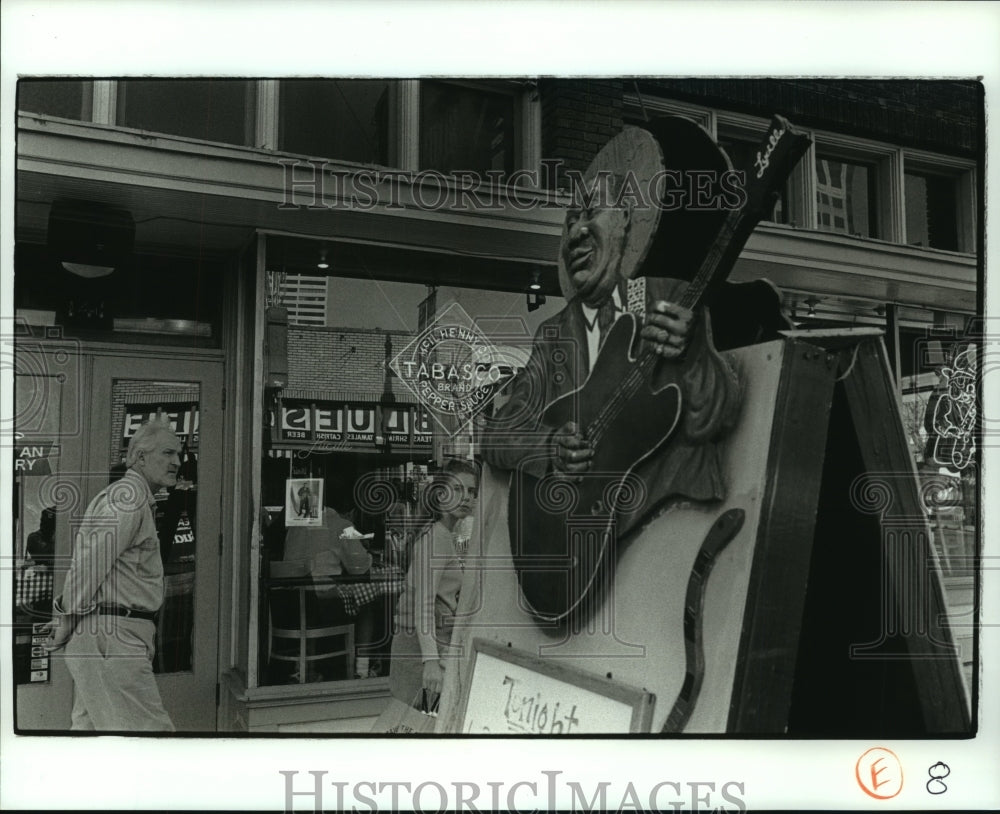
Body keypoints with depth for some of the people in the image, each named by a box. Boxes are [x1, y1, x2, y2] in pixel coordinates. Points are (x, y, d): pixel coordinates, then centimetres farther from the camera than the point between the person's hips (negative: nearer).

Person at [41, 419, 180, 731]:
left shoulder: (122, 496, 22)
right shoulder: (129, 495, -12)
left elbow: (87, 560, 23)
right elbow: (90, 558, -19)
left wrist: (67, 615, 15)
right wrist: (69, 618, -11)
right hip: (111, 635, -11)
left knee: (90, 725, 15)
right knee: (149, 728, -10)